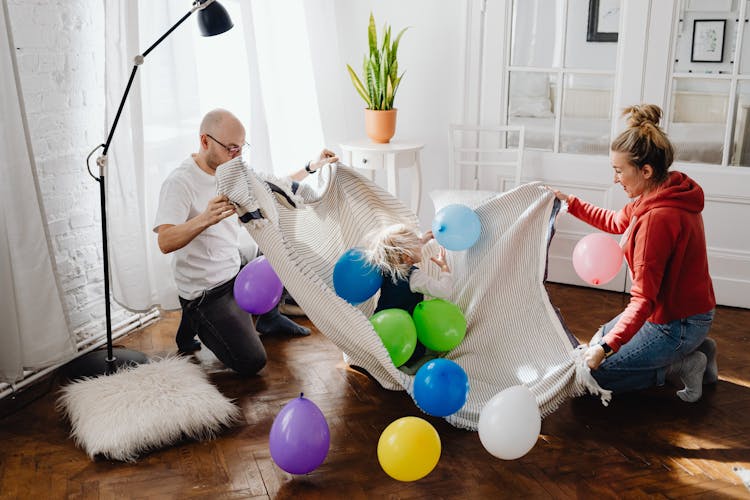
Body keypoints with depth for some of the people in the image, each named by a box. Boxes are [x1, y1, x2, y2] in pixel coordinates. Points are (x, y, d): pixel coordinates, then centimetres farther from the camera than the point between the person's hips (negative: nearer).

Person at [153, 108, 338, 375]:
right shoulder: (180, 182, -22)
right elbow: (165, 242, -33)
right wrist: (205, 219, -50)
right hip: (206, 292, -8)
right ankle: (196, 322, 9)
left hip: (237, 271, 8)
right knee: (251, 362, -17)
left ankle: (268, 318, 27)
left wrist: (312, 167, 10)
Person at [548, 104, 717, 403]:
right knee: (603, 336, 27)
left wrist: (606, 347, -28)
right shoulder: (668, 194, -1)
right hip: (685, 309, 9)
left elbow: (644, 299, -29)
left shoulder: (657, 218, -30)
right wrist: (570, 203, 14)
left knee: (594, 373, -2)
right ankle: (693, 350, 19)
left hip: (676, 324, -9)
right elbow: (615, 221, 17)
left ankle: (677, 367, 1)